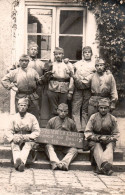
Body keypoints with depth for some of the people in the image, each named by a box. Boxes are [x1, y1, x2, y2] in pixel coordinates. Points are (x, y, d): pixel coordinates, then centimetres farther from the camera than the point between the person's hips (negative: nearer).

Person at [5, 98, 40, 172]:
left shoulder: (32, 117, 7)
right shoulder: (14, 118, 11)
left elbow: (36, 131, 3)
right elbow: (9, 132, 8)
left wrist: (27, 137, -14)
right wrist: (13, 138, -14)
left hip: (28, 139, -1)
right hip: (16, 139, 1)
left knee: (28, 145, -35)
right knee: (14, 146, -32)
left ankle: (22, 161, -57)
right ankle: (17, 161, -57)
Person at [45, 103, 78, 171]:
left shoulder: (71, 122, 10)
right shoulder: (51, 121, 9)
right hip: (53, 144, 0)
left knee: (74, 150, -29)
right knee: (48, 147, -33)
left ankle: (64, 163, -48)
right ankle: (55, 163, -51)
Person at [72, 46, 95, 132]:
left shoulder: (95, 64, 12)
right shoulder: (77, 63, 16)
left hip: (88, 90, -1)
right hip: (78, 89, 1)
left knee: (86, 110, 2)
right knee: (76, 109, -6)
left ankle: (84, 129, 5)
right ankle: (77, 128, -5)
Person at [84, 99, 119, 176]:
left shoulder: (112, 119, 8)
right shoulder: (93, 117, 7)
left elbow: (116, 134, 10)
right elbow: (87, 132, 4)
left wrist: (109, 139, -13)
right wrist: (98, 137, -13)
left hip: (108, 141, 0)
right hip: (95, 140, 0)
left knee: (110, 146, -32)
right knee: (96, 146, -33)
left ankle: (101, 167, -57)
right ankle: (105, 165, -58)